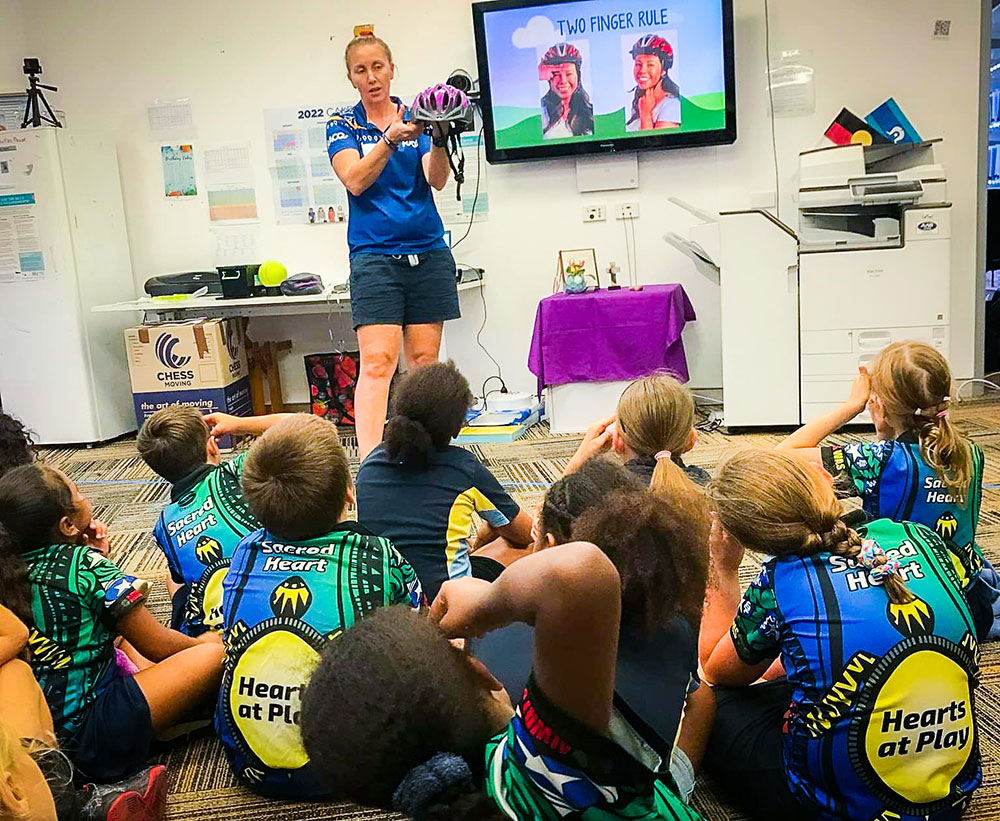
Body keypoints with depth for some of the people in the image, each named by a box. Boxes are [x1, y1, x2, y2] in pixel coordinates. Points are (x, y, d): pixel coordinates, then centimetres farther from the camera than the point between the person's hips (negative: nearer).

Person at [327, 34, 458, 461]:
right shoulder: (342, 125, 7)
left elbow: (437, 179, -7)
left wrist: (439, 139, -27)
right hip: (374, 255, -2)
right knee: (377, 360, -14)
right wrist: (390, 140, -28)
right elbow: (355, 180, -12)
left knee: (424, 361, 3)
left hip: (429, 253, 2)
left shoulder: (417, 118, 10)